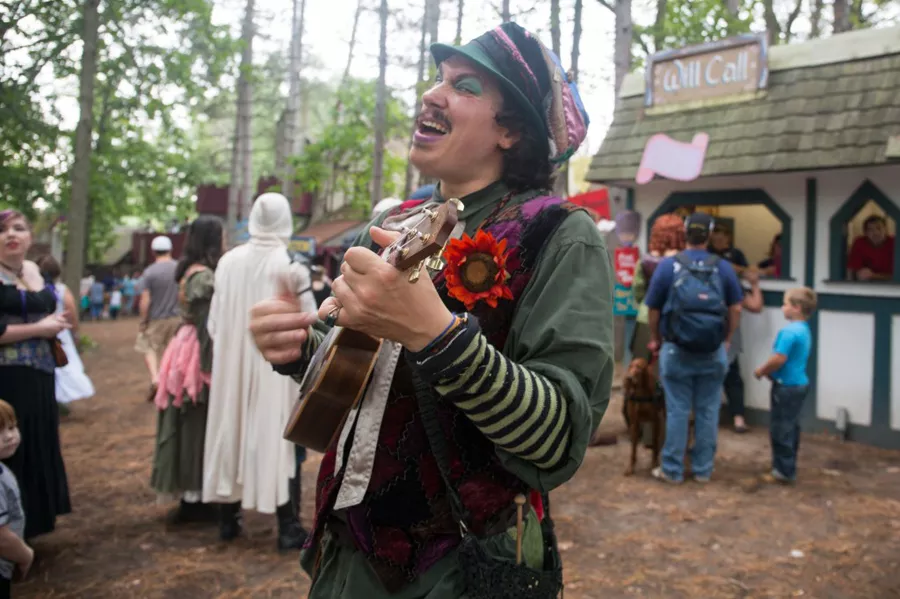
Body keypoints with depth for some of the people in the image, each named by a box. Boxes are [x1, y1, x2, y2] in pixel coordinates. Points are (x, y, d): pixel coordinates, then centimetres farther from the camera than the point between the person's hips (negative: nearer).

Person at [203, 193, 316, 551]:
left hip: (233, 365, 4)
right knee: (279, 440, 2)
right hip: (279, 366, -4)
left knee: (233, 434, 14)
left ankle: (228, 520, 23)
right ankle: (288, 528, 6)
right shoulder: (292, 266, -12)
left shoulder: (228, 261, 0)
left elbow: (214, 322, 5)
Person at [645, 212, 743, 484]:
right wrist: (726, 340, 18)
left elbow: (654, 309, 0)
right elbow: (736, 309, 3)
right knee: (708, 411, 10)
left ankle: (672, 469, 14)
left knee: (677, 411, 6)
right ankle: (703, 469, 19)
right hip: (713, 352, 1)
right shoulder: (723, 267, -1)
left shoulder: (668, 265, -5)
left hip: (677, 350, -1)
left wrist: (655, 339, 16)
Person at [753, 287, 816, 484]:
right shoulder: (804, 330, 10)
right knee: (790, 429, 18)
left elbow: (779, 359, -27)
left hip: (787, 386, -10)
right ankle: (787, 468, 29)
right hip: (799, 383, 10)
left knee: (781, 430, 0)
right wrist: (769, 371, 10)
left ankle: (784, 472, 8)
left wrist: (761, 371, -11)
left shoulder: (789, 331, -22)